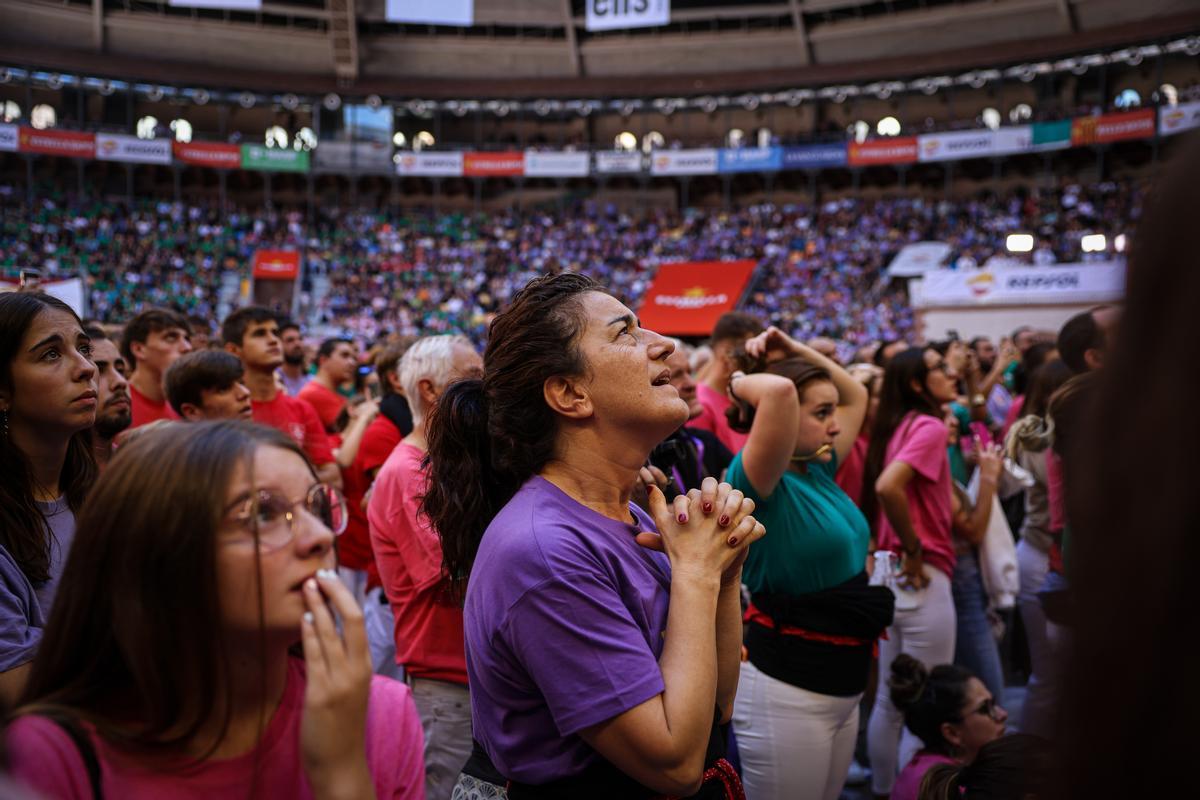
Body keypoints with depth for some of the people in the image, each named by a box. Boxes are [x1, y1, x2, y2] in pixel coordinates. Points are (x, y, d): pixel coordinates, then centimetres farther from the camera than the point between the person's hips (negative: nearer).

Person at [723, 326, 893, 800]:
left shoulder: (818, 471, 6)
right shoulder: (761, 484, -19)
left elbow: (857, 395, 19)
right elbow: (781, 392, -38)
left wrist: (797, 351, 6)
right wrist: (741, 383, -16)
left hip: (840, 684, 9)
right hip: (787, 688, -9)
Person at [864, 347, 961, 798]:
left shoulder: (894, 427, 11)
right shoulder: (929, 426, -13)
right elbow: (888, 486, -29)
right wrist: (915, 549, -18)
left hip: (890, 574, 9)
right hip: (923, 579, -8)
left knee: (889, 701, 18)